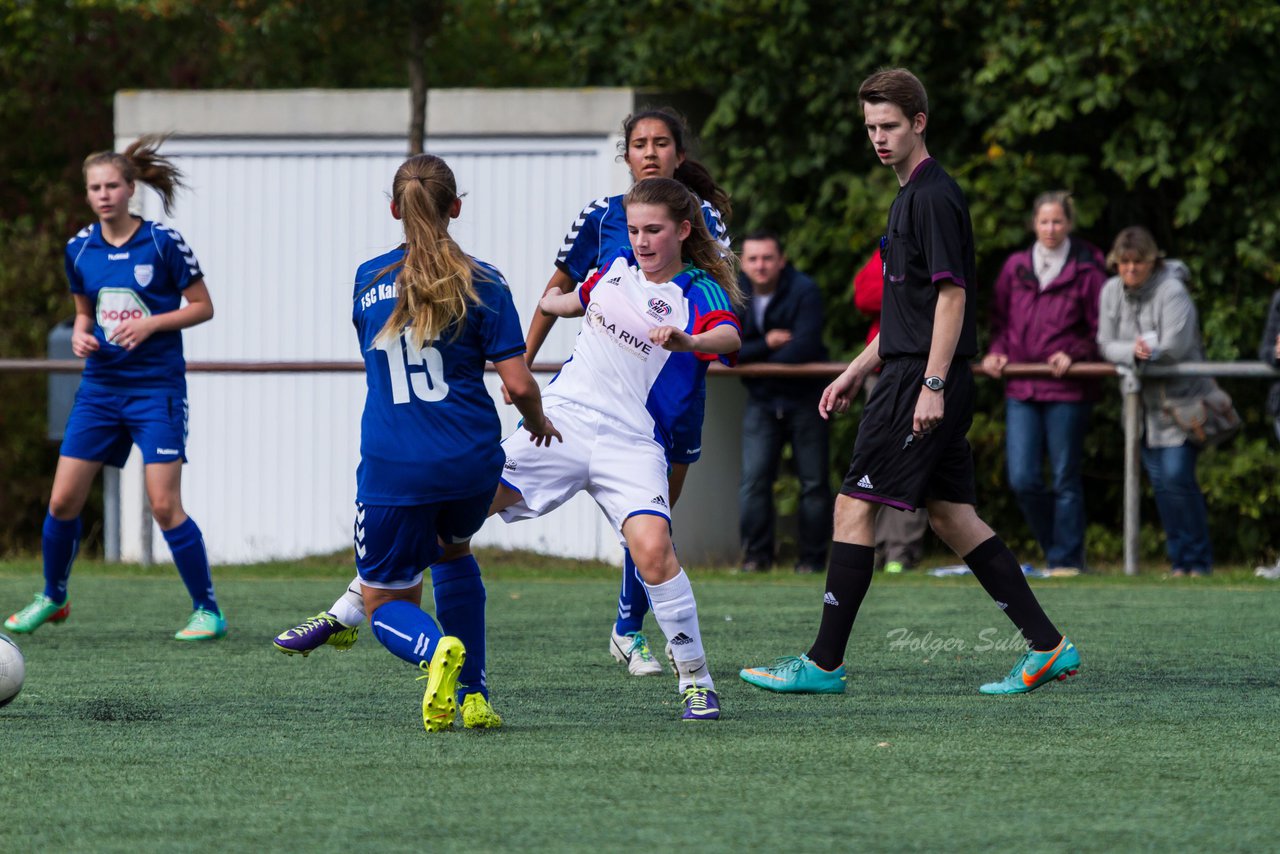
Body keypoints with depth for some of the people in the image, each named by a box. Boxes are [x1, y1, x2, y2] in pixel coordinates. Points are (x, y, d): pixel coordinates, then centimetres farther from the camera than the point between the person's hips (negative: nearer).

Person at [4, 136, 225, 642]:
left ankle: (208, 610, 1)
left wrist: (150, 323, -16)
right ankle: (52, 598, 23)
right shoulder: (79, 249, 5)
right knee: (63, 500, 2)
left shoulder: (163, 243, -9)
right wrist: (80, 334, -3)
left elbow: (202, 307, -3)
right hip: (99, 387, 5)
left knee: (164, 505, -11)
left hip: (156, 388, -5)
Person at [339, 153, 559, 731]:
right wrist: (538, 422, 13)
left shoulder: (368, 280, 4)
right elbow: (518, 384, -7)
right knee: (452, 549, 33)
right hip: (472, 462, 1)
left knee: (386, 606, 10)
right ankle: (472, 698, 24)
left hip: (392, 468, -1)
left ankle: (437, 650, -27)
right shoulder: (480, 283, -4)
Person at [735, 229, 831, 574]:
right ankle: (756, 555, -3)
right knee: (753, 478, -10)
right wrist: (766, 344, -21)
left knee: (814, 483, 0)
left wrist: (752, 358, -14)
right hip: (761, 402, 3)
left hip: (804, 399, -3)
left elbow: (804, 346, -24)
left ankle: (812, 557, 8)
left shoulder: (804, 292, -14)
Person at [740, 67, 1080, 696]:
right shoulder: (911, 196, 19)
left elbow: (952, 295, -18)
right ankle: (1047, 646, 8)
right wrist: (856, 372, 25)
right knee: (952, 515, 9)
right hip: (916, 381, 10)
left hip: (921, 385, -10)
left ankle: (824, 664, -5)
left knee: (854, 507, -7)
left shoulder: (934, 196, -12)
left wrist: (932, 385, -22)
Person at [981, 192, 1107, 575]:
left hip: (1067, 389, -4)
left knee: (1065, 479, 0)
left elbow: (1101, 331, 1)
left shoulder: (1086, 271, 0)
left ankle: (1066, 559, 8)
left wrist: (1073, 354, -14)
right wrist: (996, 351, 1)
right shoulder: (1016, 267, 11)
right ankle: (1057, 544, 17)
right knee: (1023, 479, -2)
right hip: (1021, 389, 4)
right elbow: (999, 320, 19)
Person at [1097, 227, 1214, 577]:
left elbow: (1174, 348, -23)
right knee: (1160, 482, 5)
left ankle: (1199, 560, -3)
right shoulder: (1111, 291, 3)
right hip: (1144, 403, 6)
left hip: (1181, 399, -6)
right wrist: (1132, 352, -22)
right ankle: (1179, 560, 12)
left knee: (1177, 476, -13)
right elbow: (1107, 346, -1)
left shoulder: (1171, 291, -16)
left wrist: (1145, 352, -10)